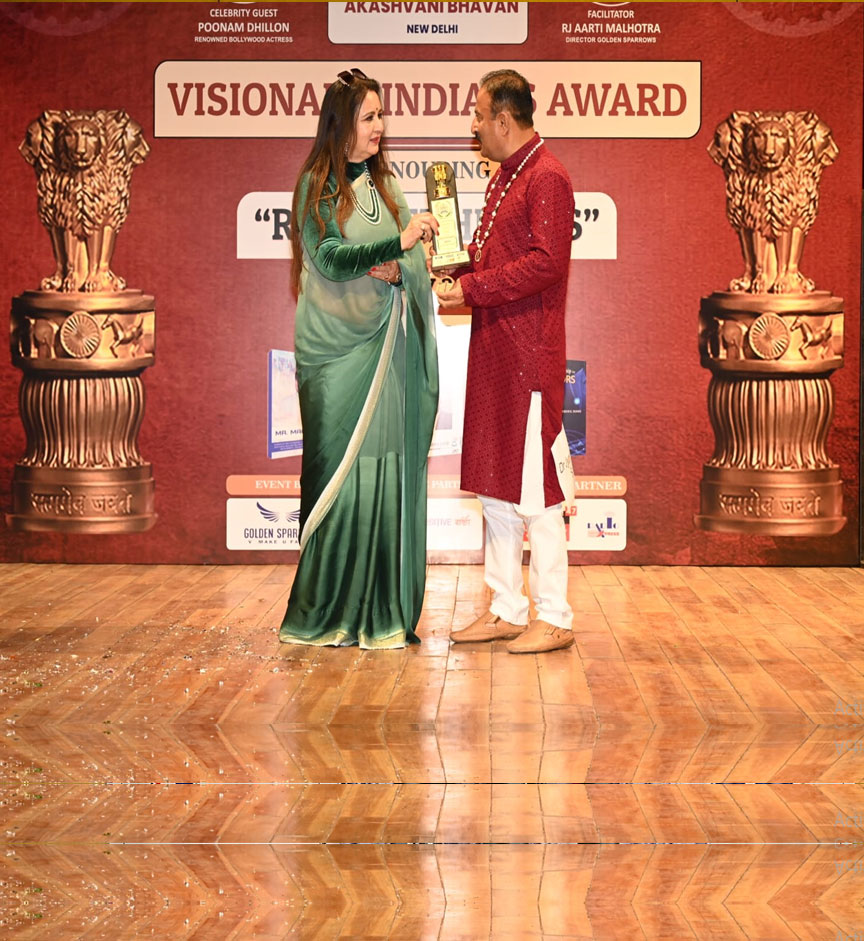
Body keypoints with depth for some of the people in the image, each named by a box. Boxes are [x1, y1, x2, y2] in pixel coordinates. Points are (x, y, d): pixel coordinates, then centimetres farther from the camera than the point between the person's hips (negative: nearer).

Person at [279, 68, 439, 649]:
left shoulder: (383, 185, 14)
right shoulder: (317, 186, -2)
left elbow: (415, 256, 13)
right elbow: (328, 257, -15)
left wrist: (397, 269, -10)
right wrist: (395, 244, -25)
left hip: (384, 340, 5)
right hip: (335, 345, -5)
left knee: (388, 466, 1)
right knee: (340, 467, -4)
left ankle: (382, 610, 7)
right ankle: (328, 612, 4)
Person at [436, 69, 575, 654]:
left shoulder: (547, 178, -12)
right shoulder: (506, 178, 19)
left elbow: (546, 262, -20)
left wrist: (471, 288, -18)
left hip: (530, 354, -10)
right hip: (494, 349, 10)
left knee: (535, 489, -6)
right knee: (496, 486, 12)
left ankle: (554, 618, 1)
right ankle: (507, 610, 20)